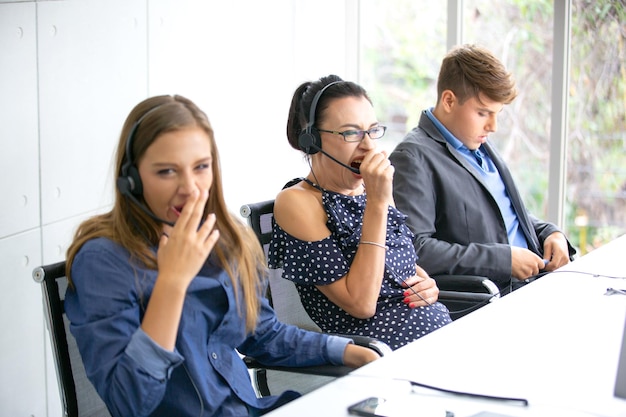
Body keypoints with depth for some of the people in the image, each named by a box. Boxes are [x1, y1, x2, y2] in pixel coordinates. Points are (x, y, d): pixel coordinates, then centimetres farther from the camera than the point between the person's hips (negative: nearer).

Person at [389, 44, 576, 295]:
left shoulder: (480, 147, 19)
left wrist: (550, 234, 11)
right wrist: (504, 258, -17)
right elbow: (414, 249, -21)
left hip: (537, 282, 9)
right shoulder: (414, 157, -10)